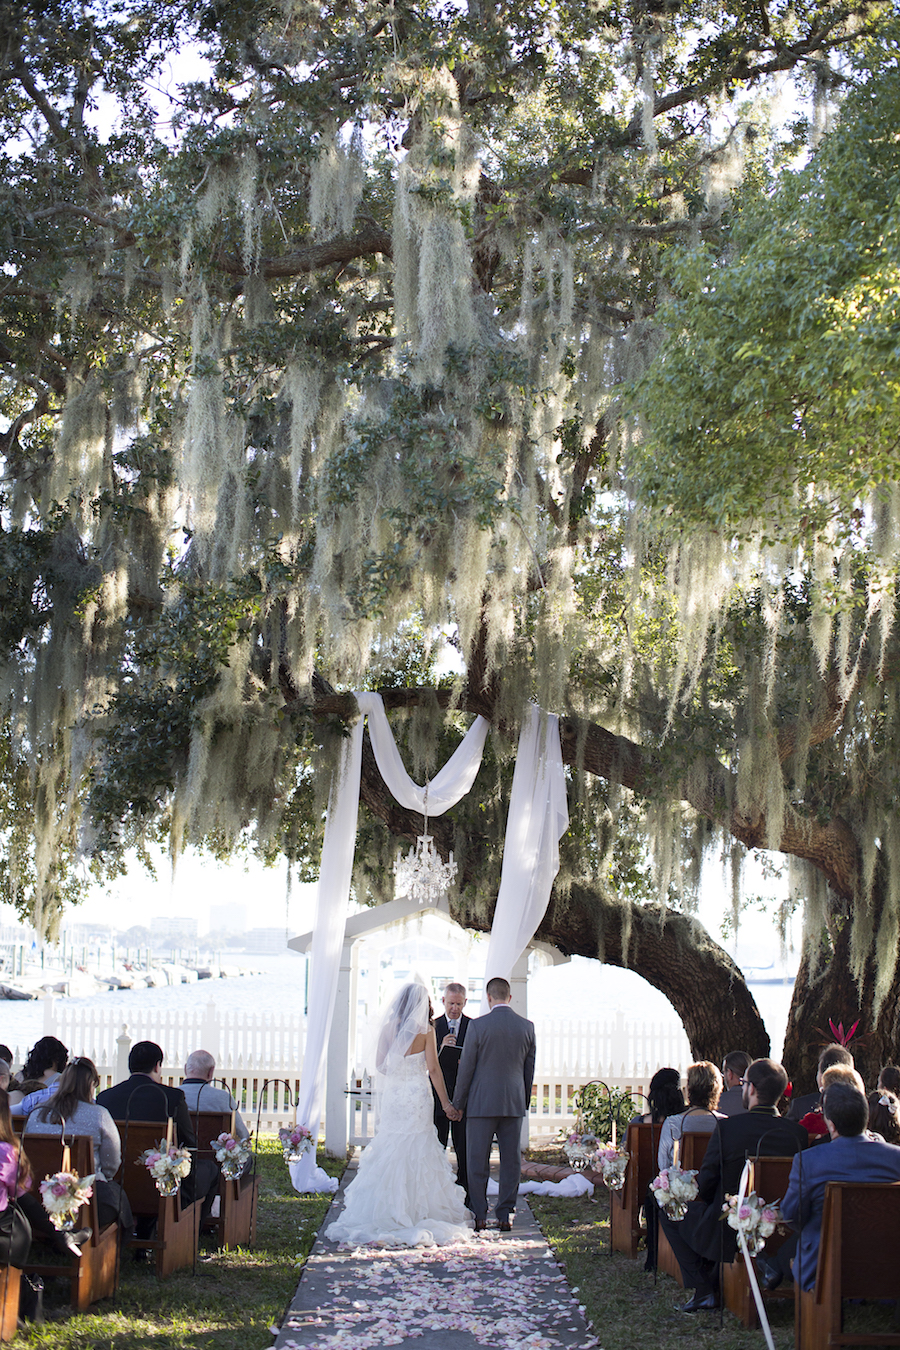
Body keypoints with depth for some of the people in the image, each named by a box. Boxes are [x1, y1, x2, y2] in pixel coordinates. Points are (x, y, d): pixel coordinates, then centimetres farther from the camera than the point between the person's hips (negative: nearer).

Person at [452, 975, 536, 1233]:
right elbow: (529, 1068, 10)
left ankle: (479, 1215, 6)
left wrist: (458, 1103, 4)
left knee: (478, 1162, 4)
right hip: (514, 1104, 3)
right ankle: (505, 1215, 9)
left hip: (482, 1102, -3)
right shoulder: (527, 1026, 2)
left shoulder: (478, 1026, -9)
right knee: (511, 1161, 8)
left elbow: (466, 1067, -6)